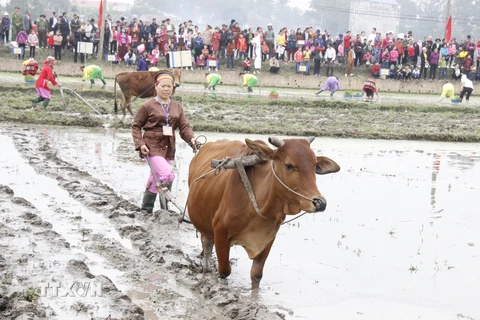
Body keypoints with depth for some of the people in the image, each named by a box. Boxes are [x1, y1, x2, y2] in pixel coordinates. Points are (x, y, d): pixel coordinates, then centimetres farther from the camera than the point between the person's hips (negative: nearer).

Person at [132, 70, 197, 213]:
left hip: (168, 149, 6)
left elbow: (184, 126, 4)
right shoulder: (148, 106, -4)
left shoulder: (177, 107, 10)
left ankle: (146, 210, 27)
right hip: (152, 147, -6)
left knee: (157, 180, 13)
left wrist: (191, 138, -16)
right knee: (167, 174, -24)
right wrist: (140, 144, -13)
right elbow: (136, 126, 0)